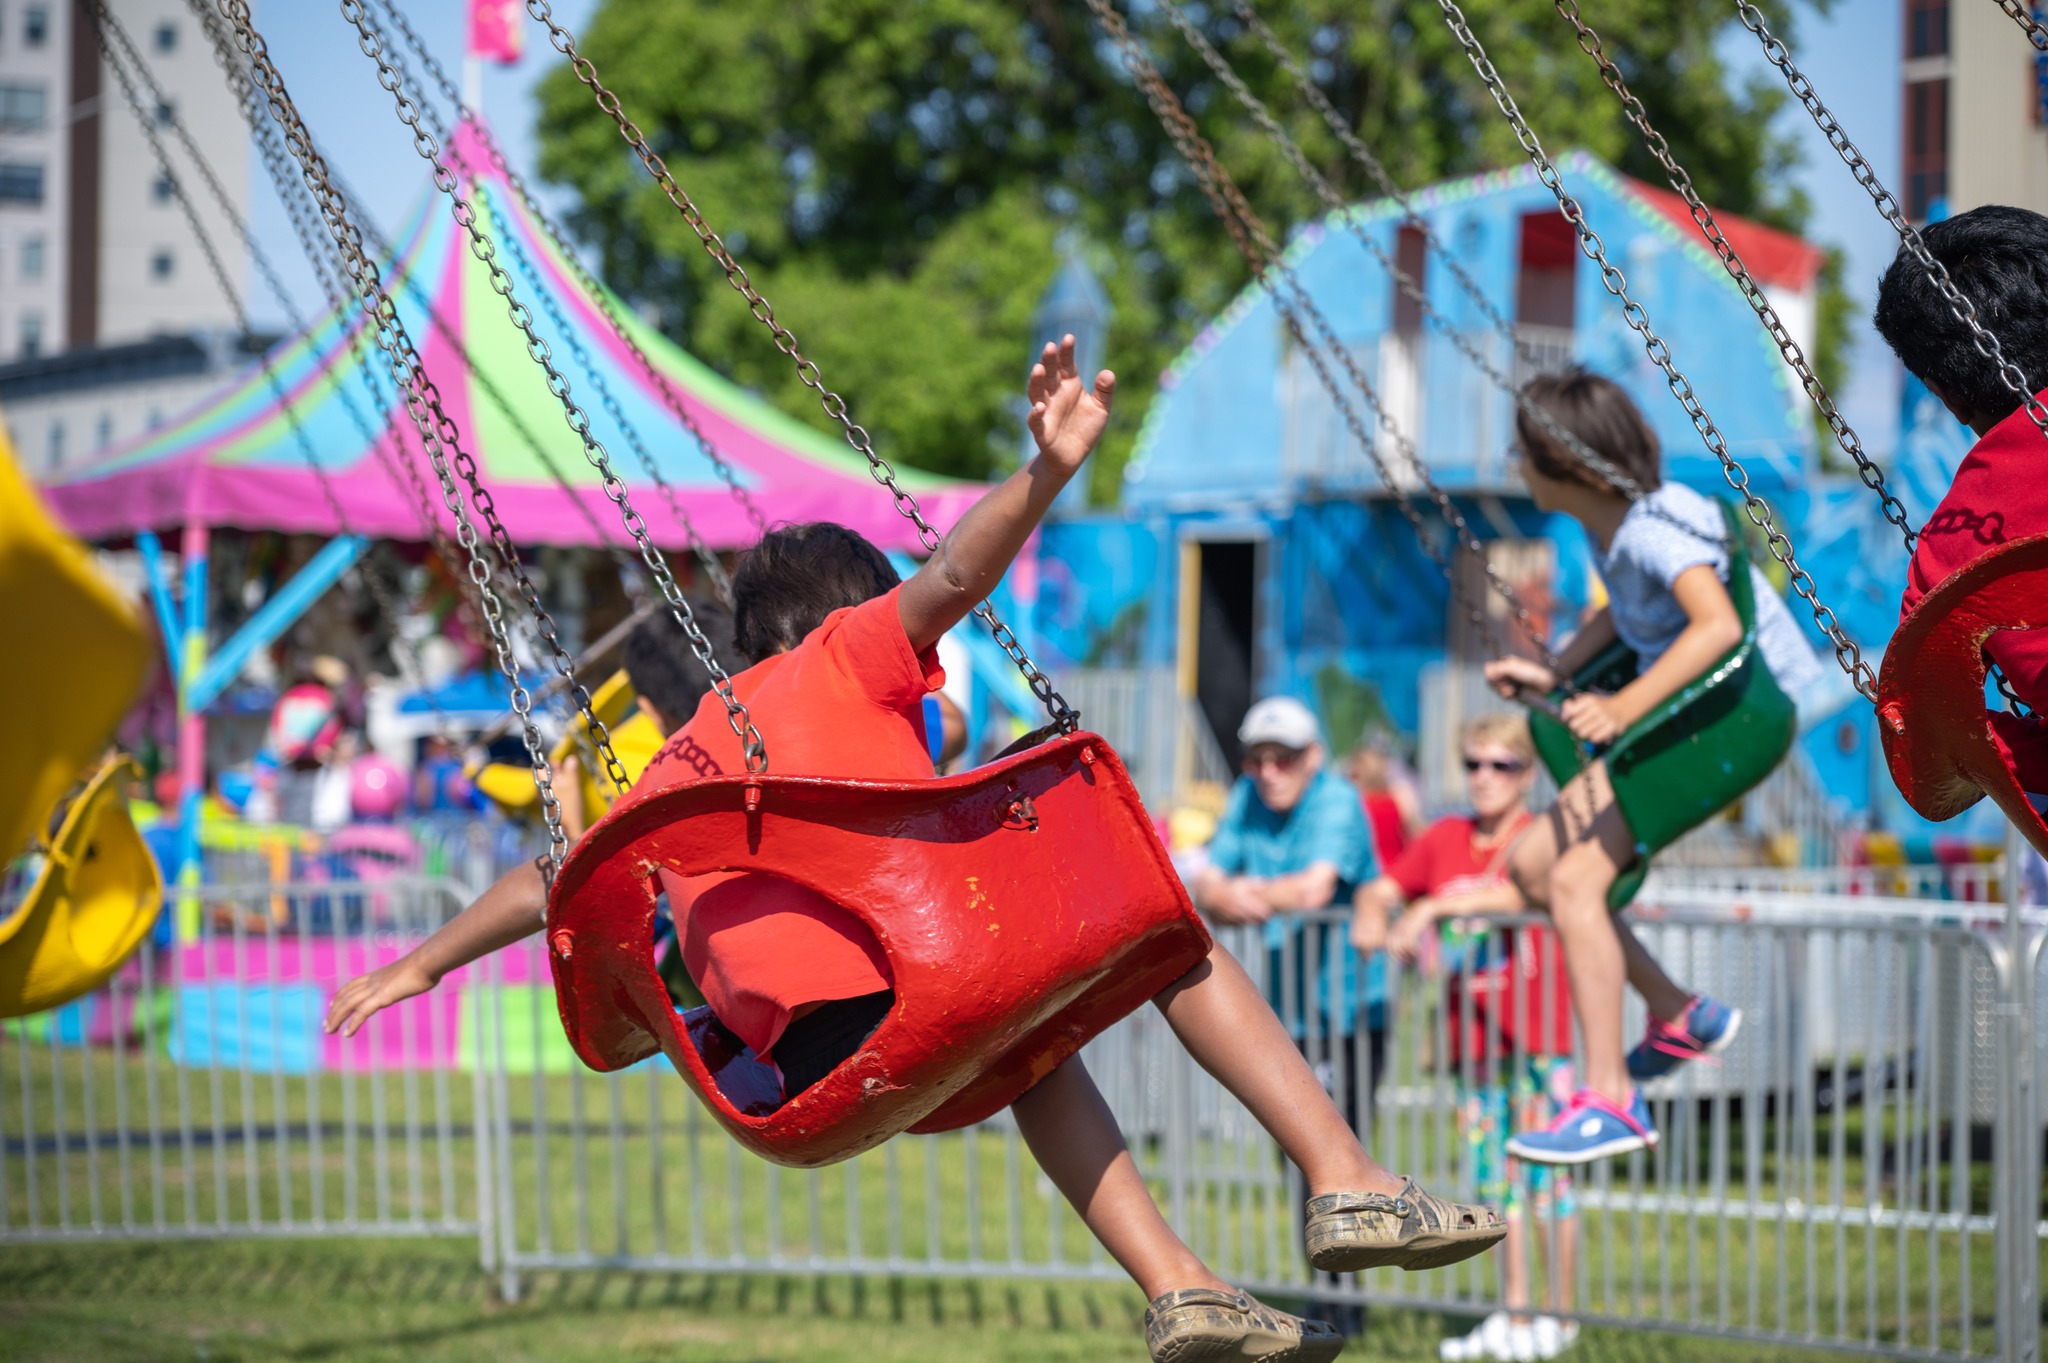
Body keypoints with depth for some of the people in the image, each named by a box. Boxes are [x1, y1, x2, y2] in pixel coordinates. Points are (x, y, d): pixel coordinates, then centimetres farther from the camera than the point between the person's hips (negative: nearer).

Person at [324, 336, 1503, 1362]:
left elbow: (559, 876, 35)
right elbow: (951, 579, -4)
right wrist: (1050, 472, -16)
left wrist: (424, 964, 46)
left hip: (819, 1056, 6)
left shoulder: (684, 767, 29)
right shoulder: (845, 660, 15)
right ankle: (1347, 1183, 3)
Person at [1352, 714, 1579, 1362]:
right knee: (1494, 1179, 10)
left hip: (1538, 1039, -6)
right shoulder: (1446, 839, 9)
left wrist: (1432, 907, -29)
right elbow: (1380, 890, 9)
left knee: (1547, 1174, -2)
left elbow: (1524, 893, -26)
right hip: (1472, 1038, 6)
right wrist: (1371, 917, -14)